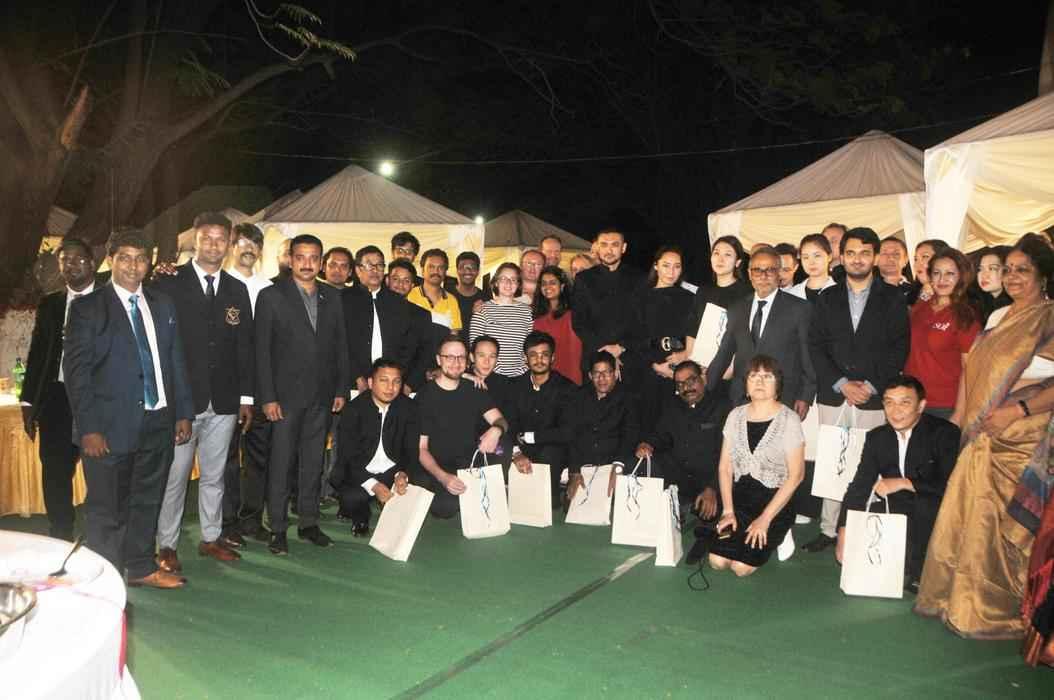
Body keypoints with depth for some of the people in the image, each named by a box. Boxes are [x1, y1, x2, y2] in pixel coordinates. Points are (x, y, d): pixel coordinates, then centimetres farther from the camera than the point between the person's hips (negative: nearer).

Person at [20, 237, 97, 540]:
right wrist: (28, 402, 10)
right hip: (56, 400, 3)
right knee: (55, 476, 7)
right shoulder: (49, 305, 13)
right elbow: (37, 354, 13)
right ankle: (60, 542, 22)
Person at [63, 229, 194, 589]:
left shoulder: (162, 304, 11)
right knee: (107, 509, 5)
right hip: (111, 427, -5)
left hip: (158, 422, 5)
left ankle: (141, 567, 32)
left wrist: (183, 412, 8)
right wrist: (88, 428, -13)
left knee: (147, 501, 16)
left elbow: (176, 361, 13)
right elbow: (76, 370, -7)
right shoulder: (87, 307, -4)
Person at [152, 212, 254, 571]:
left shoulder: (237, 290, 10)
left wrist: (246, 397, 8)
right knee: (174, 476, 4)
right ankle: (166, 545, 18)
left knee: (214, 475, 14)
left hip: (224, 401, 4)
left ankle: (211, 537, 28)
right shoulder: (168, 283, -2)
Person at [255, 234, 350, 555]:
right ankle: (278, 529, 12)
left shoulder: (332, 298, 10)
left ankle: (308, 522, 22)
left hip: (322, 395, 4)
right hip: (286, 394, -3)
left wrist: (341, 389, 6)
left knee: (313, 462, 11)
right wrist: (267, 397, -10)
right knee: (280, 464, 2)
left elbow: (341, 346, 12)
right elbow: (262, 350, -5)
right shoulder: (271, 296, -2)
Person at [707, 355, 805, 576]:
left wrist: (765, 519, -13)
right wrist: (728, 511, -5)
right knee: (717, 560, -15)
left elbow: (796, 475, -10)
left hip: (774, 501, -4)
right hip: (740, 498, 4)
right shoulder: (736, 415, 5)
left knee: (742, 567, -18)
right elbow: (724, 467, 6)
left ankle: (776, 536, 9)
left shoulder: (789, 419, -8)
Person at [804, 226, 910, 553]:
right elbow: (815, 346, 5)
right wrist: (842, 384, -6)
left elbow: (899, 348, 1)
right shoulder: (828, 298, 12)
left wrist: (871, 386, -8)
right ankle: (830, 529, 11)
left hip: (873, 398, -2)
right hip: (832, 395, 2)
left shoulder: (892, 298, 7)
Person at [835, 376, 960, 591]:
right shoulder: (877, 437, 3)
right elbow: (859, 487, 1)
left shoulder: (945, 433, -11)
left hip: (933, 517, -3)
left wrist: (905, 483, -23)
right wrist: (844, 534, -9)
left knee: (924, 501, -34)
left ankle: (917, 571, -15)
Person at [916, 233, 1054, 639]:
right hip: (982, 438, 7)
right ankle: (960, 600, 25)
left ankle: (996, 612, 16)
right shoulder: (998, 318, 14)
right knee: (966, 519, 11)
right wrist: (959, 418, 12)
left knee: (1001, 524, 0)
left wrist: (1019, 409, -22)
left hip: (1020, 442, -7)